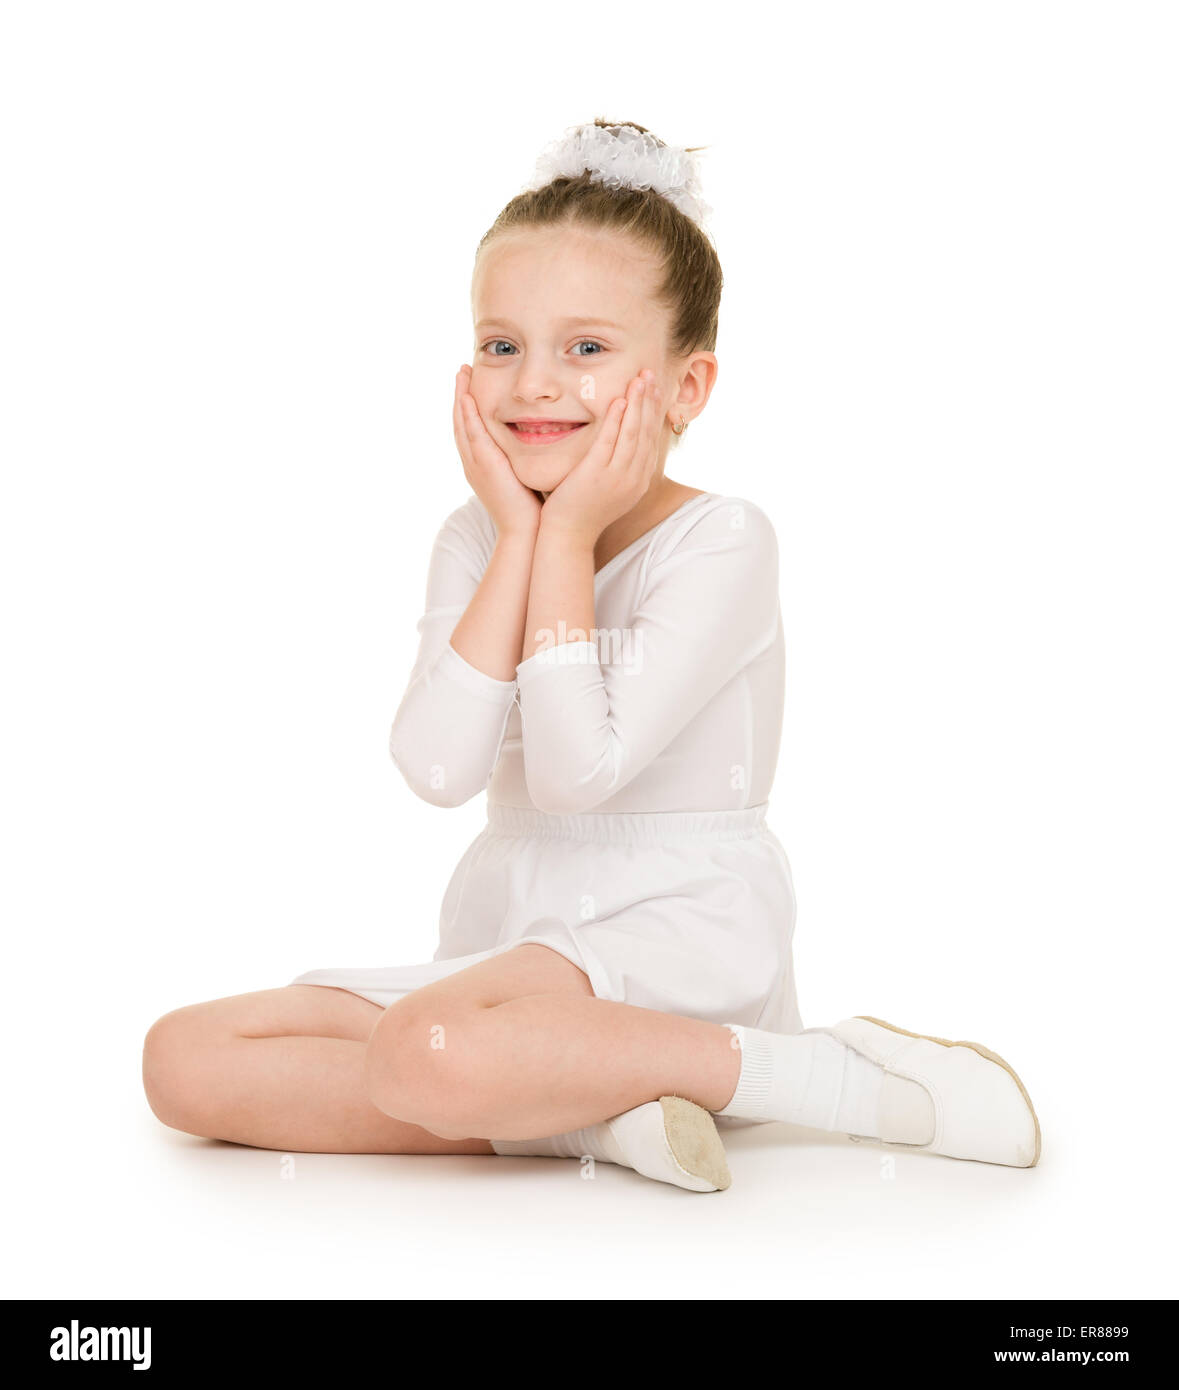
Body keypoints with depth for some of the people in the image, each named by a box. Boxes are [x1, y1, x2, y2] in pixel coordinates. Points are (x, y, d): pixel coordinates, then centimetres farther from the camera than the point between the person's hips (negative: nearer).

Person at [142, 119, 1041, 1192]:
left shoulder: (720, 541, -11)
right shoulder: (475, 541, 6)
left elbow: (575, 769, -21)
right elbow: (440, 768, -12)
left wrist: (567, 538, -14)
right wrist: (518, 535, -11)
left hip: (676, 935, -7)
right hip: (510, 937, 7)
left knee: (431, 1049, -37)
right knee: (185, 1060, -8)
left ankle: (833, 1073, -18)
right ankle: (588, 1110, -17)